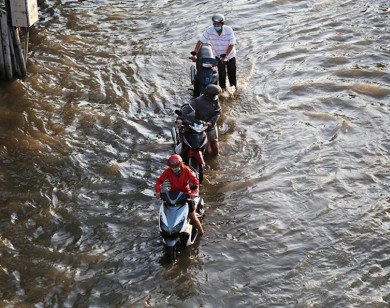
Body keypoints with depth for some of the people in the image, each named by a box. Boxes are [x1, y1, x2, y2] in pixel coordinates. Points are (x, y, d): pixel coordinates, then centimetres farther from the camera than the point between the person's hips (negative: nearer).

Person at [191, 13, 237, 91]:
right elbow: (200, 42, -19)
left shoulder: (229, 30, -26)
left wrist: (225, 56, -31)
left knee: (232, 73, 11)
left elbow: (231, 45, -23)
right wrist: (194, 54, -29)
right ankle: (222, 88, 18)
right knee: (221, 73, -2)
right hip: (219, 56, 0)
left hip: (230, 55, 0)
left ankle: (234, 87, 33)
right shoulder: (209, 31, -23)